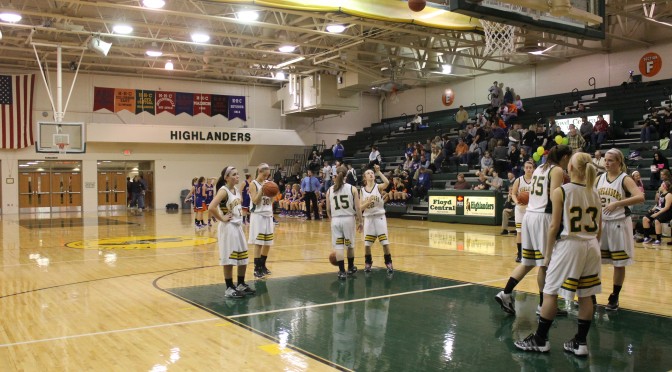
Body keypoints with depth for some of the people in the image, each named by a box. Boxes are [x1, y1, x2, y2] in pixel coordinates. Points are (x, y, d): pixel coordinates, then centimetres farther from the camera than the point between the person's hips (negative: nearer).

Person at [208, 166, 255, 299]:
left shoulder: (237, 190, 7)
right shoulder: (223, 191, -17)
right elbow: (211, 208, -30)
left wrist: (241, 213, 11)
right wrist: (222, 219, -19)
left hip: (238, 227, 8)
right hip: (228, 228, -8)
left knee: (243, 258, 14)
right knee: (229, 259, -1)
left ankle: (241, 285, 28)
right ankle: (229, 288, 9)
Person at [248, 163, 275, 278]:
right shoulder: (253, 184, -6)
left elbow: (271, 201, 12)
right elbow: (255, 201, -16)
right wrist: (262, 189, -22)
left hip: (268, 216, 6)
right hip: (258, 216, -6)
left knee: (268, 243, 9)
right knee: (258, 243, -5)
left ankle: (263, 265, 23)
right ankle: (257, 268, 2)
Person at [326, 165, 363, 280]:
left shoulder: (330, 190, 2)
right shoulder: (352, 189, -4)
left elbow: (328, 209, 7)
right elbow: (358, 208, -6)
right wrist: (360, 221, 4)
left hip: (336, 220, 0)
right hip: (348, 219, 0)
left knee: (338, 246, 3)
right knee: (350, 245, 17)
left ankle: (342, 272, 0)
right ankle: (350, 268, 33)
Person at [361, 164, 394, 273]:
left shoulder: (378, 187, -3)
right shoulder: (362, 190, 3)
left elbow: (387, 183, -27)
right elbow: (361, 207, -1)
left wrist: (379, 172, -24)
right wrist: (368, 202, -19)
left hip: (379, 217, -2)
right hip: (368, 218, 2)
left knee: (385, 241, -3)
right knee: (366, 243, 4)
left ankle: (388, 263, 10)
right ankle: (368, 262, 24)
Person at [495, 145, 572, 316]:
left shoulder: (540, 168, 18)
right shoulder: (557, 170, -6)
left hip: (530, 214, 8)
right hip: (543, 217, -8)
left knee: (528, 262, 13)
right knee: (545, 263, 1)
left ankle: (505, 294, 7)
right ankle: (543, 305, 9)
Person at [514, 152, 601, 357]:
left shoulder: (560, 192, -9)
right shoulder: (594, 194, 6)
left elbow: (554, 227, -11)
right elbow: (598, 229, 10)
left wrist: (548, 253, -3)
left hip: (568, 245, -6)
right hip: (591, 247, 6)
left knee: (550, 293, 3)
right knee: (586, 296, 10)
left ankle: (540, 340, 10)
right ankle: (581, 342, 17)